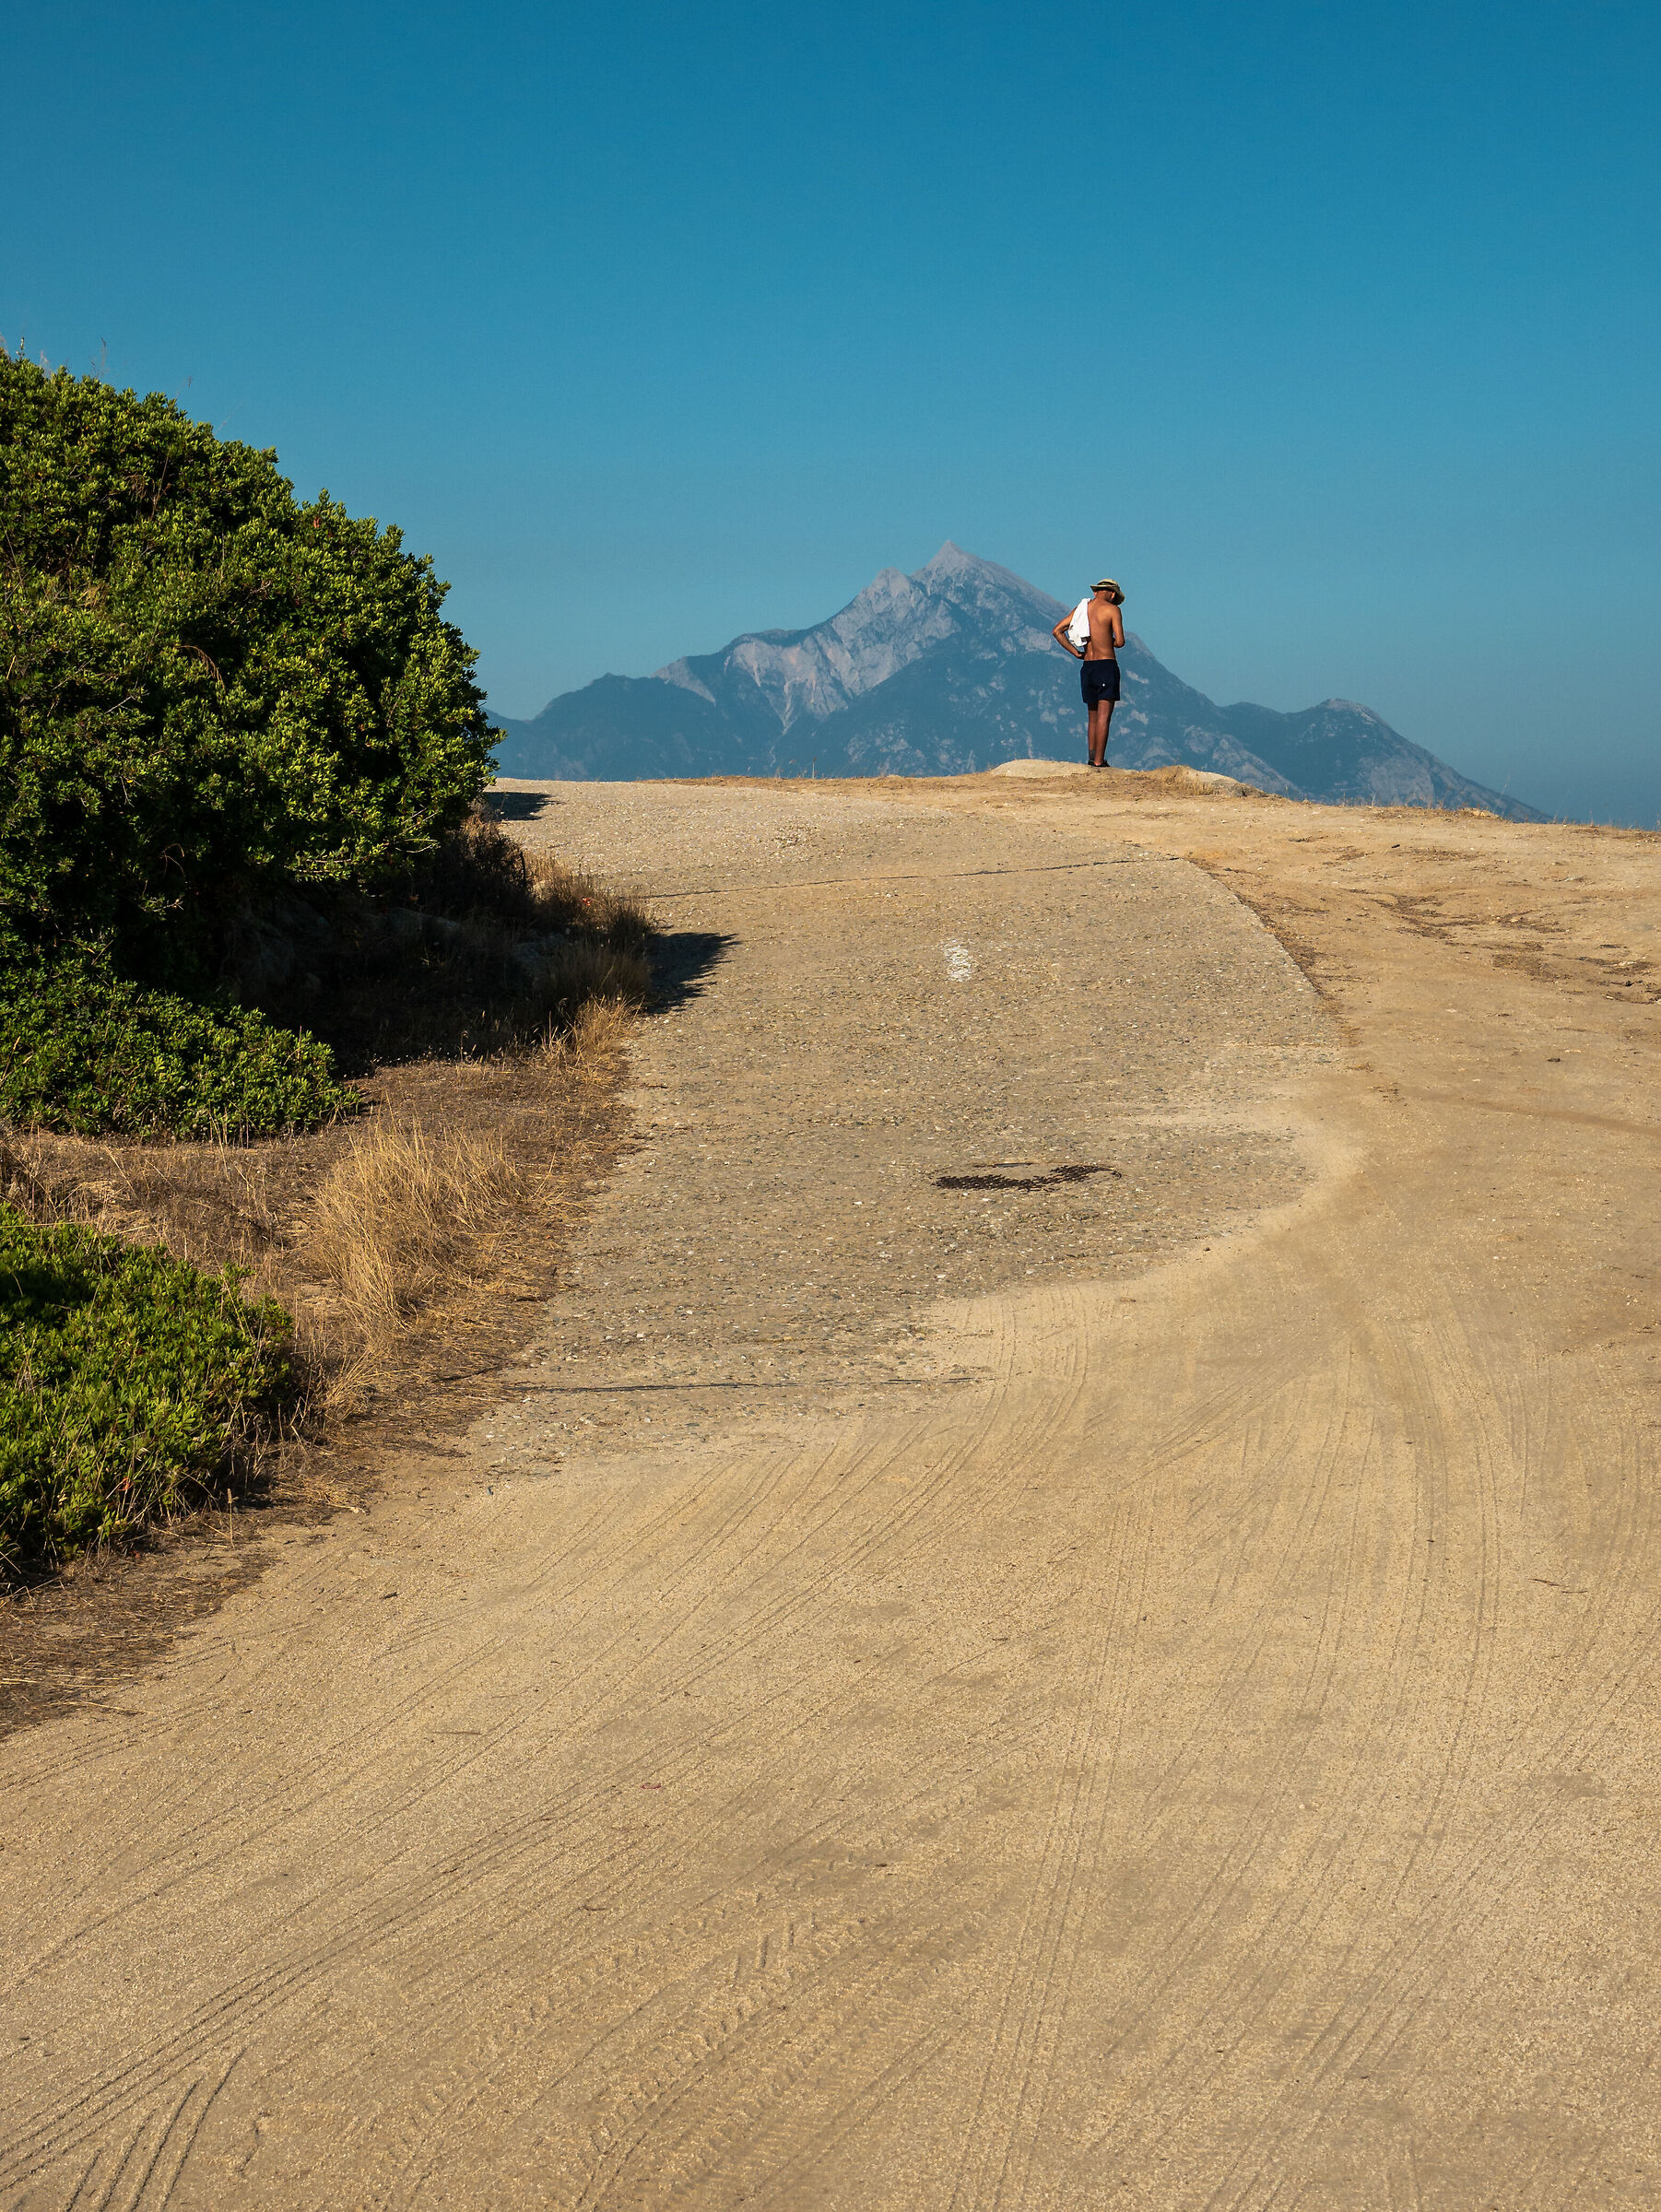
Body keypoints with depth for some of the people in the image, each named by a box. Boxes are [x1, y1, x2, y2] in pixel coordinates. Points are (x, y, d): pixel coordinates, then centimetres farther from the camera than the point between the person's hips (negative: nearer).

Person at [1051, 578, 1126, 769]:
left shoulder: (1081, 608, 12)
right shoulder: (1112, 609, -5)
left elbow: (1057, 631, 11)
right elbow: (1120, 641, -12)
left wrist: (1075, 652, 9)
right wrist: (1110, 641, 11)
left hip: (1087, 667, 6)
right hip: (1106, 665, -6)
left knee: (1093, 717, 13)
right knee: (1104, 716, -8)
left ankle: (1092, 756, 6)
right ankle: (1099, 761, -13)